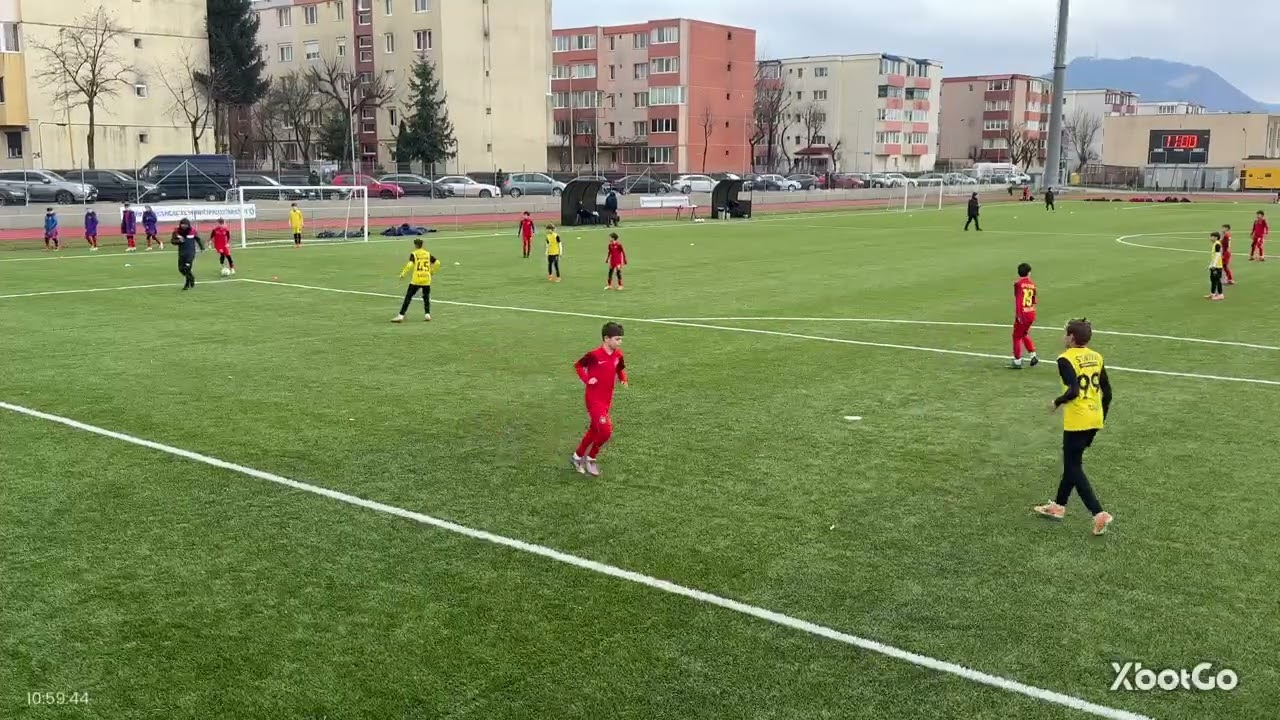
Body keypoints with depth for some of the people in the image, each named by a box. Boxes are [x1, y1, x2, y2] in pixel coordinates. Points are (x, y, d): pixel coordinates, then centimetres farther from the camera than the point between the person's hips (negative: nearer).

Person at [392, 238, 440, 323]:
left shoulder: (413, 254, -1)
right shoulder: (428, 254, 10)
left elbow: (410, 265, -14)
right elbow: (437, 262, 6)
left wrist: (403, 274, -4)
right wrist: (432, 272, 19)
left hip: (416, 280, -3)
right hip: (426, 280, 3)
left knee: (408, 297, 0)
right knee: (426, 297, 20)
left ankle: (401, 316, -4)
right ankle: (427, 314, 10)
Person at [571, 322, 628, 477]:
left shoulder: (618, 355, 0)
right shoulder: (594, 355, -18)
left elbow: (621, 369, 18)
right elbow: (578, 365, -4)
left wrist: (624, 379, -1)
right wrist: (586, 379, -15)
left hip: (607, 400, 7)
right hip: (594, 400, -7)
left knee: (594, 431, 16)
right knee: (606, 431, -15)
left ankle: (577, 457, 35)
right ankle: (590, 459, 7)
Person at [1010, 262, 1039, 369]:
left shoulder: (1018, 283, -9)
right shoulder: (1032, 283, 7)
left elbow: (1017, 299, -17)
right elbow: (1034, 300, 12)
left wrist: (1017, 314, -17)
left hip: (1022, 313, -6)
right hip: (1032, 313, 6)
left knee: (1017, 336, 5)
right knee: (1025, 334, 24)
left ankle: (1017, 361, 7)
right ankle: (1033, 356, 19)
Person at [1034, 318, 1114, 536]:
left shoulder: (1066, 359, -14)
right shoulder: (1096, 357, 8)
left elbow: (1073, 391, -26)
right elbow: (1107, 392, 10)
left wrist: (1057, 402, -8)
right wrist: (1102, 418, 21)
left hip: (1077, 421, -8)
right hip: (1095, 419, 8)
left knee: (1073, 468, 2)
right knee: (1073, 462, 21)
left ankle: (1099, 514, -7)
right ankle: (1058, 506, 32)